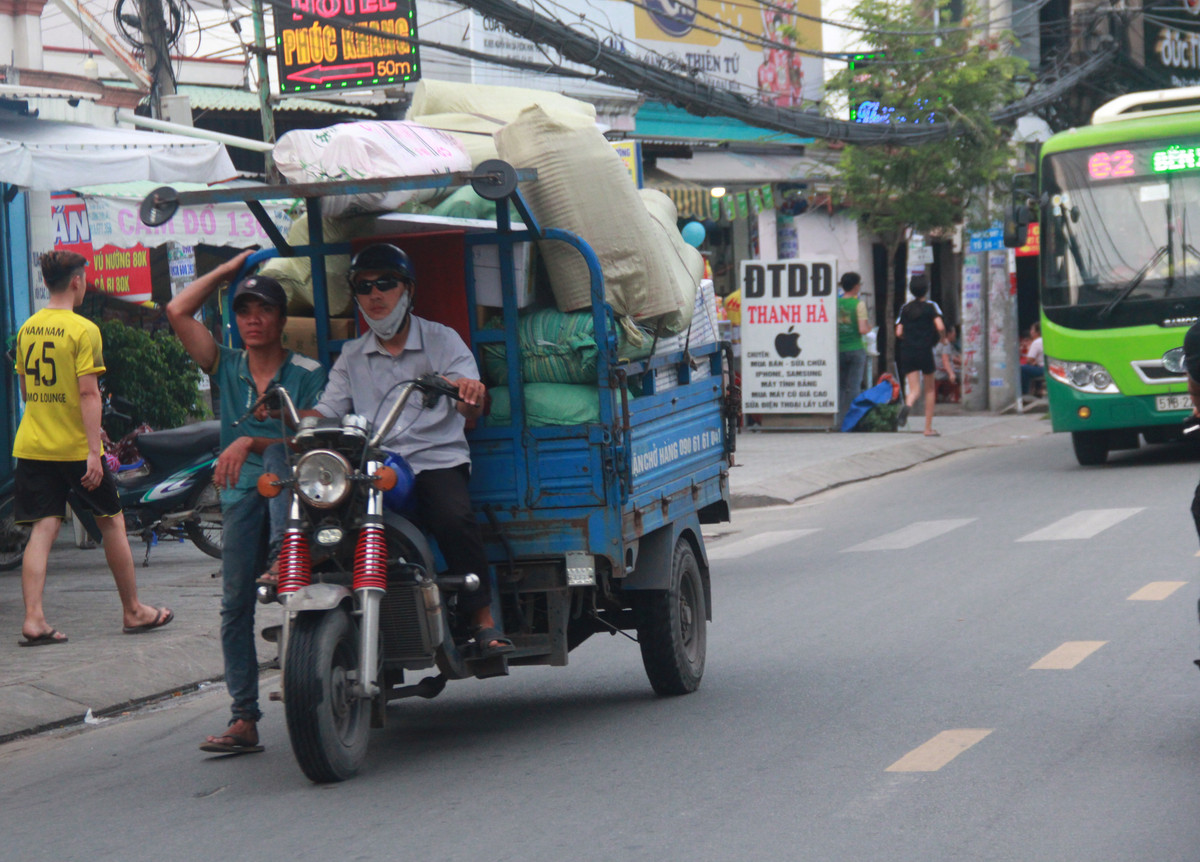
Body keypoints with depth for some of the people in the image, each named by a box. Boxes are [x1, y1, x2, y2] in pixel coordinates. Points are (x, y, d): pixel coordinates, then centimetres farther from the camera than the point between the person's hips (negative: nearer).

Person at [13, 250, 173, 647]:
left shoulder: (27, 329, 9)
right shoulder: (83, 330, -11)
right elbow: (88, 393, -17)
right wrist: (94, 452, -18)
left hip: (32, 446, 5)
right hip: (75, 447, -5)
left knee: (43, 529, 2)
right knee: (112, 522, 9)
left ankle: (33, 619, -10)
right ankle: (133, 611, 18)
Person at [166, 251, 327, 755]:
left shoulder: (307, 373, 7)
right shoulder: (226, 367, 17)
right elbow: (178, 312, 12)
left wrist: (254, 443, -15)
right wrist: (229, 269, 17)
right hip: (243, 492, 3)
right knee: (235, 603, -6)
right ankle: (244, 719, -7)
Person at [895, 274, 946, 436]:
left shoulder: (905, 309, 9)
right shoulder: (931, 306, -1)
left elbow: (899, 333, 4)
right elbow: (940, 327, -13)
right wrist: (941, 337, 7)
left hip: (907, 351, 2)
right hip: (925, 350, -2)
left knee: (914, 389, 0)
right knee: (930, 389, 12)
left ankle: (907, 404, -37)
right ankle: (928, 428, 13)